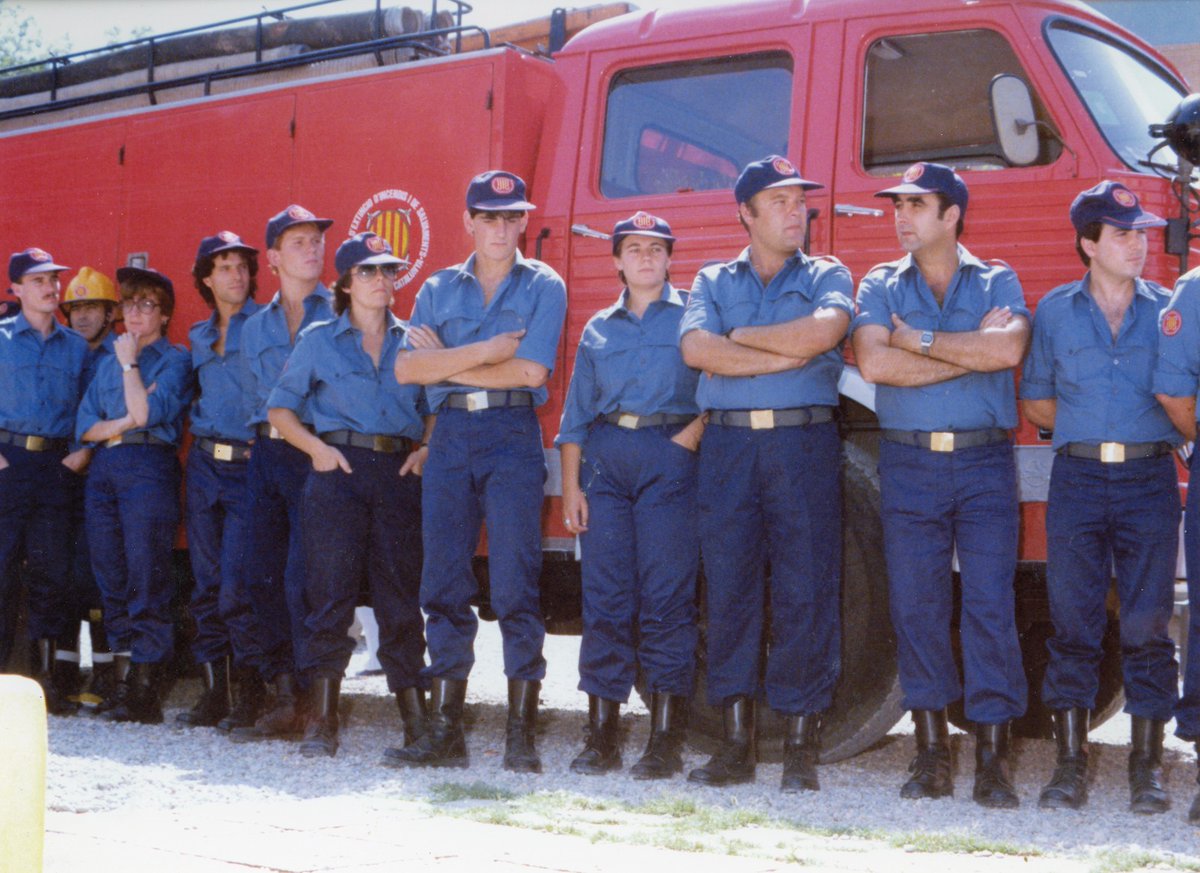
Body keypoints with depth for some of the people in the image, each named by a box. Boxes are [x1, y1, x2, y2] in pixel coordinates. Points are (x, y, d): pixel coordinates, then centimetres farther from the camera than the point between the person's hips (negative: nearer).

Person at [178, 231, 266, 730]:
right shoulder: (199, 337, 16)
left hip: (249, 464, -5)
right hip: (204, 462, 6)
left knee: (235, 587, -12)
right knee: (206, 582, 5)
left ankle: (252, 693, -2)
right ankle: (214, 691, 10)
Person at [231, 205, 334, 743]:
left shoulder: (340, 315, 4)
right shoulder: (255, 329, 17)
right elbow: (265, 399, 18)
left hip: (318, 456, -5)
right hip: (268, 453, 5)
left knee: (302, 578, -12)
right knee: (264, 577, 1)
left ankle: (310, 701, -5)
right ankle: (284, 695, 8)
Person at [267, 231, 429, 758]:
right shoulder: (319, 340, 9)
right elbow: (281, 408, 10)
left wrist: (426, 449, 2)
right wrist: (316, 447, -5)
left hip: (398, 473, 2)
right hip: (340, 470, -2)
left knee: (401, 592, 1)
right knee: (331, 592, -7)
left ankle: (416, 713, 7)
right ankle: (322, 718, -4)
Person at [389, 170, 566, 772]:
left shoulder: (543, 286, 6)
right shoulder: (439, 289, 15)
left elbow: (531, 370, -8)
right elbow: (407, 367, 0)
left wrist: (447, 361, 0)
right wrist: (489, 350, -7)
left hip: (513, 434, -3)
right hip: (450, 435, 3)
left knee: (515, 584, -7)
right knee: (445, 586, 2)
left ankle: (521, 734, -4)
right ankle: (444, 732, 6)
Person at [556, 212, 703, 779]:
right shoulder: (599, 329, 18)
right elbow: (576, 413, 15)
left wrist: (693, 434, -14)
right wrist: (570, 485, 7)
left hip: (669, 458, -3)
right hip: (605, 458, 3)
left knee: (666, 598, -7)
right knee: (603, 597, 0)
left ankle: (665, 741, -3)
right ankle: (601, 735, 4)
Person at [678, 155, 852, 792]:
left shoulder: (827, 277, 12)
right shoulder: (713, 281, 16)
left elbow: (823, 332, -10)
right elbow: (697, 348, -4)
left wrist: (740, 337, -1)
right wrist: (786, 355, -6)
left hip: (804, 440, -1)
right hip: (728, 445, 1)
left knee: (805, 591, -5)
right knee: (729, 588, 0)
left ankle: (801, 746, 0)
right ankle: (736, 742, 6)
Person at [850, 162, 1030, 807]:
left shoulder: (997, 283, 8)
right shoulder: (881, 287, 10)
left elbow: (1009, 349, -13)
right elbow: (873, 363, -8)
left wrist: (919, 340, -8)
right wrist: (972, 349, -7)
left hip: (985, 463, -1)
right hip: (910, 463, 1)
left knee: (991, 605, -6)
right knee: (916, 607, 1)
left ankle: (992, 758, -3)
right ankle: (931, 753, 9)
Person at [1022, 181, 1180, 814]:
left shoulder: (1168, 311, 7)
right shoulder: (1056, 311, 8)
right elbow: (1036, 405, 13)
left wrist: (1135, 426, -3)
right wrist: (1088, 427, 3)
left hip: (1149, 478, 0)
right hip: (1077, 480, 0)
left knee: (1147, 622, 0)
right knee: (1073, 620, 0)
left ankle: (1147, 763, 7)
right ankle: (1071, 763, 7)